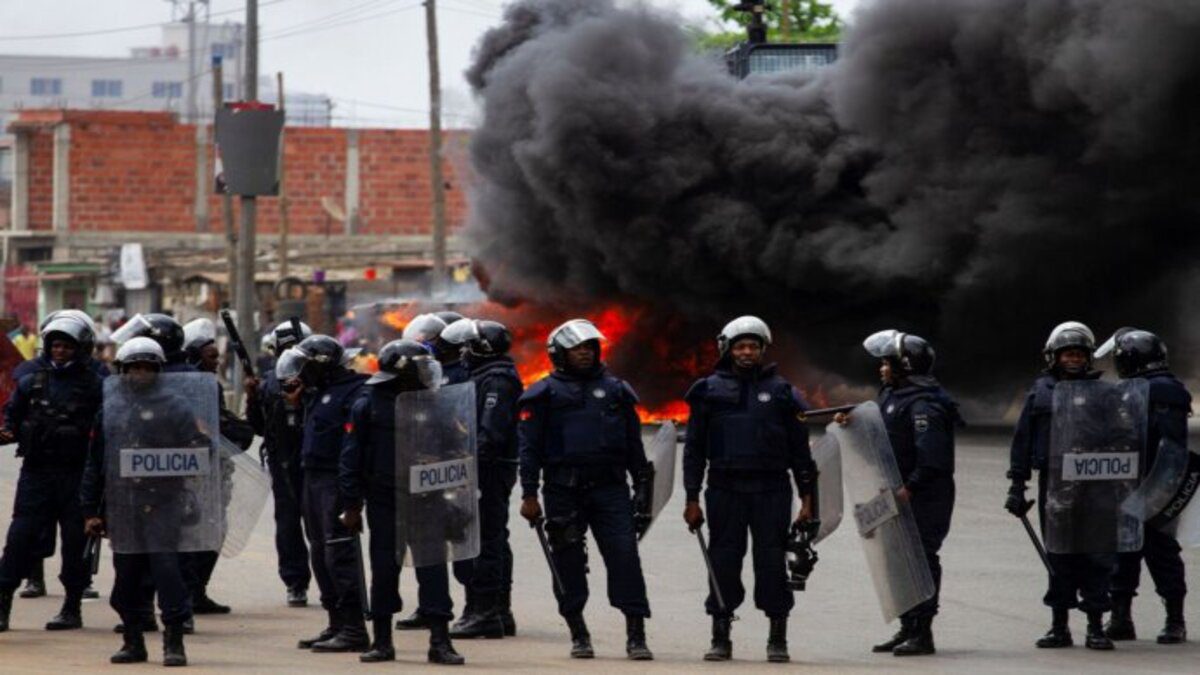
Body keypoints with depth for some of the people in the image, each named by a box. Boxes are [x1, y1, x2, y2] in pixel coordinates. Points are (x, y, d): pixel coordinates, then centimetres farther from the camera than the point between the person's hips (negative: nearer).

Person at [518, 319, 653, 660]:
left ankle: (636, 634, -8)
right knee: (569, 561, 3)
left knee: (624, 554, -8)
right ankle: (579, 634, 15)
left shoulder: (615, 389, 14)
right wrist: (529, 494, -3)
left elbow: (633, 442, 18)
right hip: (564, 490, -1)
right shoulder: (545, 393, 5)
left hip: (610, 487, 1)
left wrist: (643, 484, 14)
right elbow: (529, 448, 3)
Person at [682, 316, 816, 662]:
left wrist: (807, 499, 5)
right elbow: (694, 449, 9)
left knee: (772, 561, -2)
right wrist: (692, 498, 3)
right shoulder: (709, 391, 8)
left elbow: (800, 449, 10)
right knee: (724, 561, 1)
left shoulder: (781, 391, 9)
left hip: (772, 490, 0)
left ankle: (778, 639, 5)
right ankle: (721, 638, 9)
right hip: (725, 489, 0)